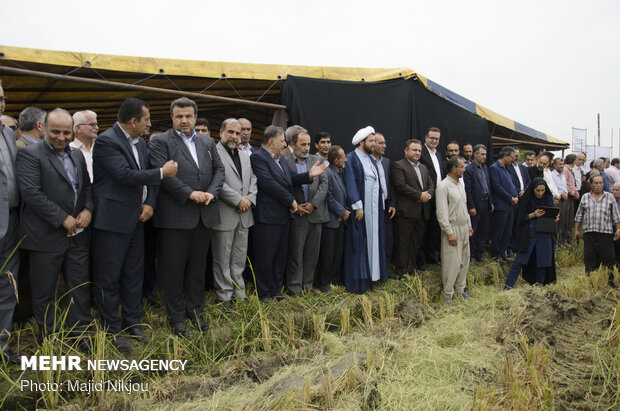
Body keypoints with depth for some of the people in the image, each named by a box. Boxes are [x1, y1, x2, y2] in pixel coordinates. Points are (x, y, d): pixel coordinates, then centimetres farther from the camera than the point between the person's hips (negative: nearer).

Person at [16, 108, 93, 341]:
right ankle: (49, 338, 23)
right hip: (47, 236, -5)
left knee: (80, 287, 12)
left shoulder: (77, 155, 13)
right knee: (44, 291, 8)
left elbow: (87, 186, 16)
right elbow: (31, 193, -17)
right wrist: (62, 218, -17)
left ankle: (80, 331, 26)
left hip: (77, 234, 6)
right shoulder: (29, 155, -8)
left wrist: (88, 209, -4)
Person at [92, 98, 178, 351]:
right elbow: (125, 175, -24)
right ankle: (112, 330, 16)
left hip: (136, 218, 8)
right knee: (108, 278, 3)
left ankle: (132, 322, 28)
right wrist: (162, 173, -16)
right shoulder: (106, 141, -14)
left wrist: (149, 203, -2)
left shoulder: (140, 142, 12)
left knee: (134, 273, 15)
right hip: (112, 219, -8)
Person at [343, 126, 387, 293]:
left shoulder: (371, 159, 15)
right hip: (361, 207, -7)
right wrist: (358, 206, -18)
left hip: (375, 207, 8)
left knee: (373, 240, 10)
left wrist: (381, 202, 9)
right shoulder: (351, 158, -8)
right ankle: (358, 280, 6)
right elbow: (351, 184, -14)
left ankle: (373, 275, 19)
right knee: (359, 243, -2)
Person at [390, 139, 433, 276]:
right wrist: (419, 195, -15)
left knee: (417, 241, 13)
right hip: (406, 212, -7)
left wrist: (428, 194, -5)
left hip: (422, 212, 8)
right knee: (403, 242, -2)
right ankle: (401, 272, 6)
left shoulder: (423, 167, 21)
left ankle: (412, 268, 24)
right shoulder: (398, 165, -5)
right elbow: (401, 185, -16)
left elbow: (431, 185, 17)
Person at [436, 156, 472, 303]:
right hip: (453, 228, -8)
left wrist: (469, 224, 18)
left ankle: (460, 289, 26)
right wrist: (450, 233, -18)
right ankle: (448, 294, 6)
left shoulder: (460, 184, 12)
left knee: (464, 260, 13)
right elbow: (442, 213, -18)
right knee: (452, 262, -6)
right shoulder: (443, 186, -15)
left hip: (464, 227, 8)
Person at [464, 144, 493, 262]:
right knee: (472, 232, 3)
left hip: (486, 204, 7)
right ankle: (470, 255, 15)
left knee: (484, 231, 13)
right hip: (476, 205, -7)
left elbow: (488, 186, 17)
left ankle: (479, 255, 24)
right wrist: (471, 207, -16)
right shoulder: (469, 169, -11)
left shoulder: (485, 168, 12)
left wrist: (491, 202, 12)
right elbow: (467, 190, -14)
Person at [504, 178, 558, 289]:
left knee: (542, 261, 6)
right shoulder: (526, 199, -4)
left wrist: (556, 218, -11)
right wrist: (533, 215, -19)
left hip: (544, 234, 3)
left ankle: (539, 284, 24)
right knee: (520, 260, -4)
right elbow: (521, 218, -4)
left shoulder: (548, 199, 5)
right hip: (529, 234, -3)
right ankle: (508, 285, 0)